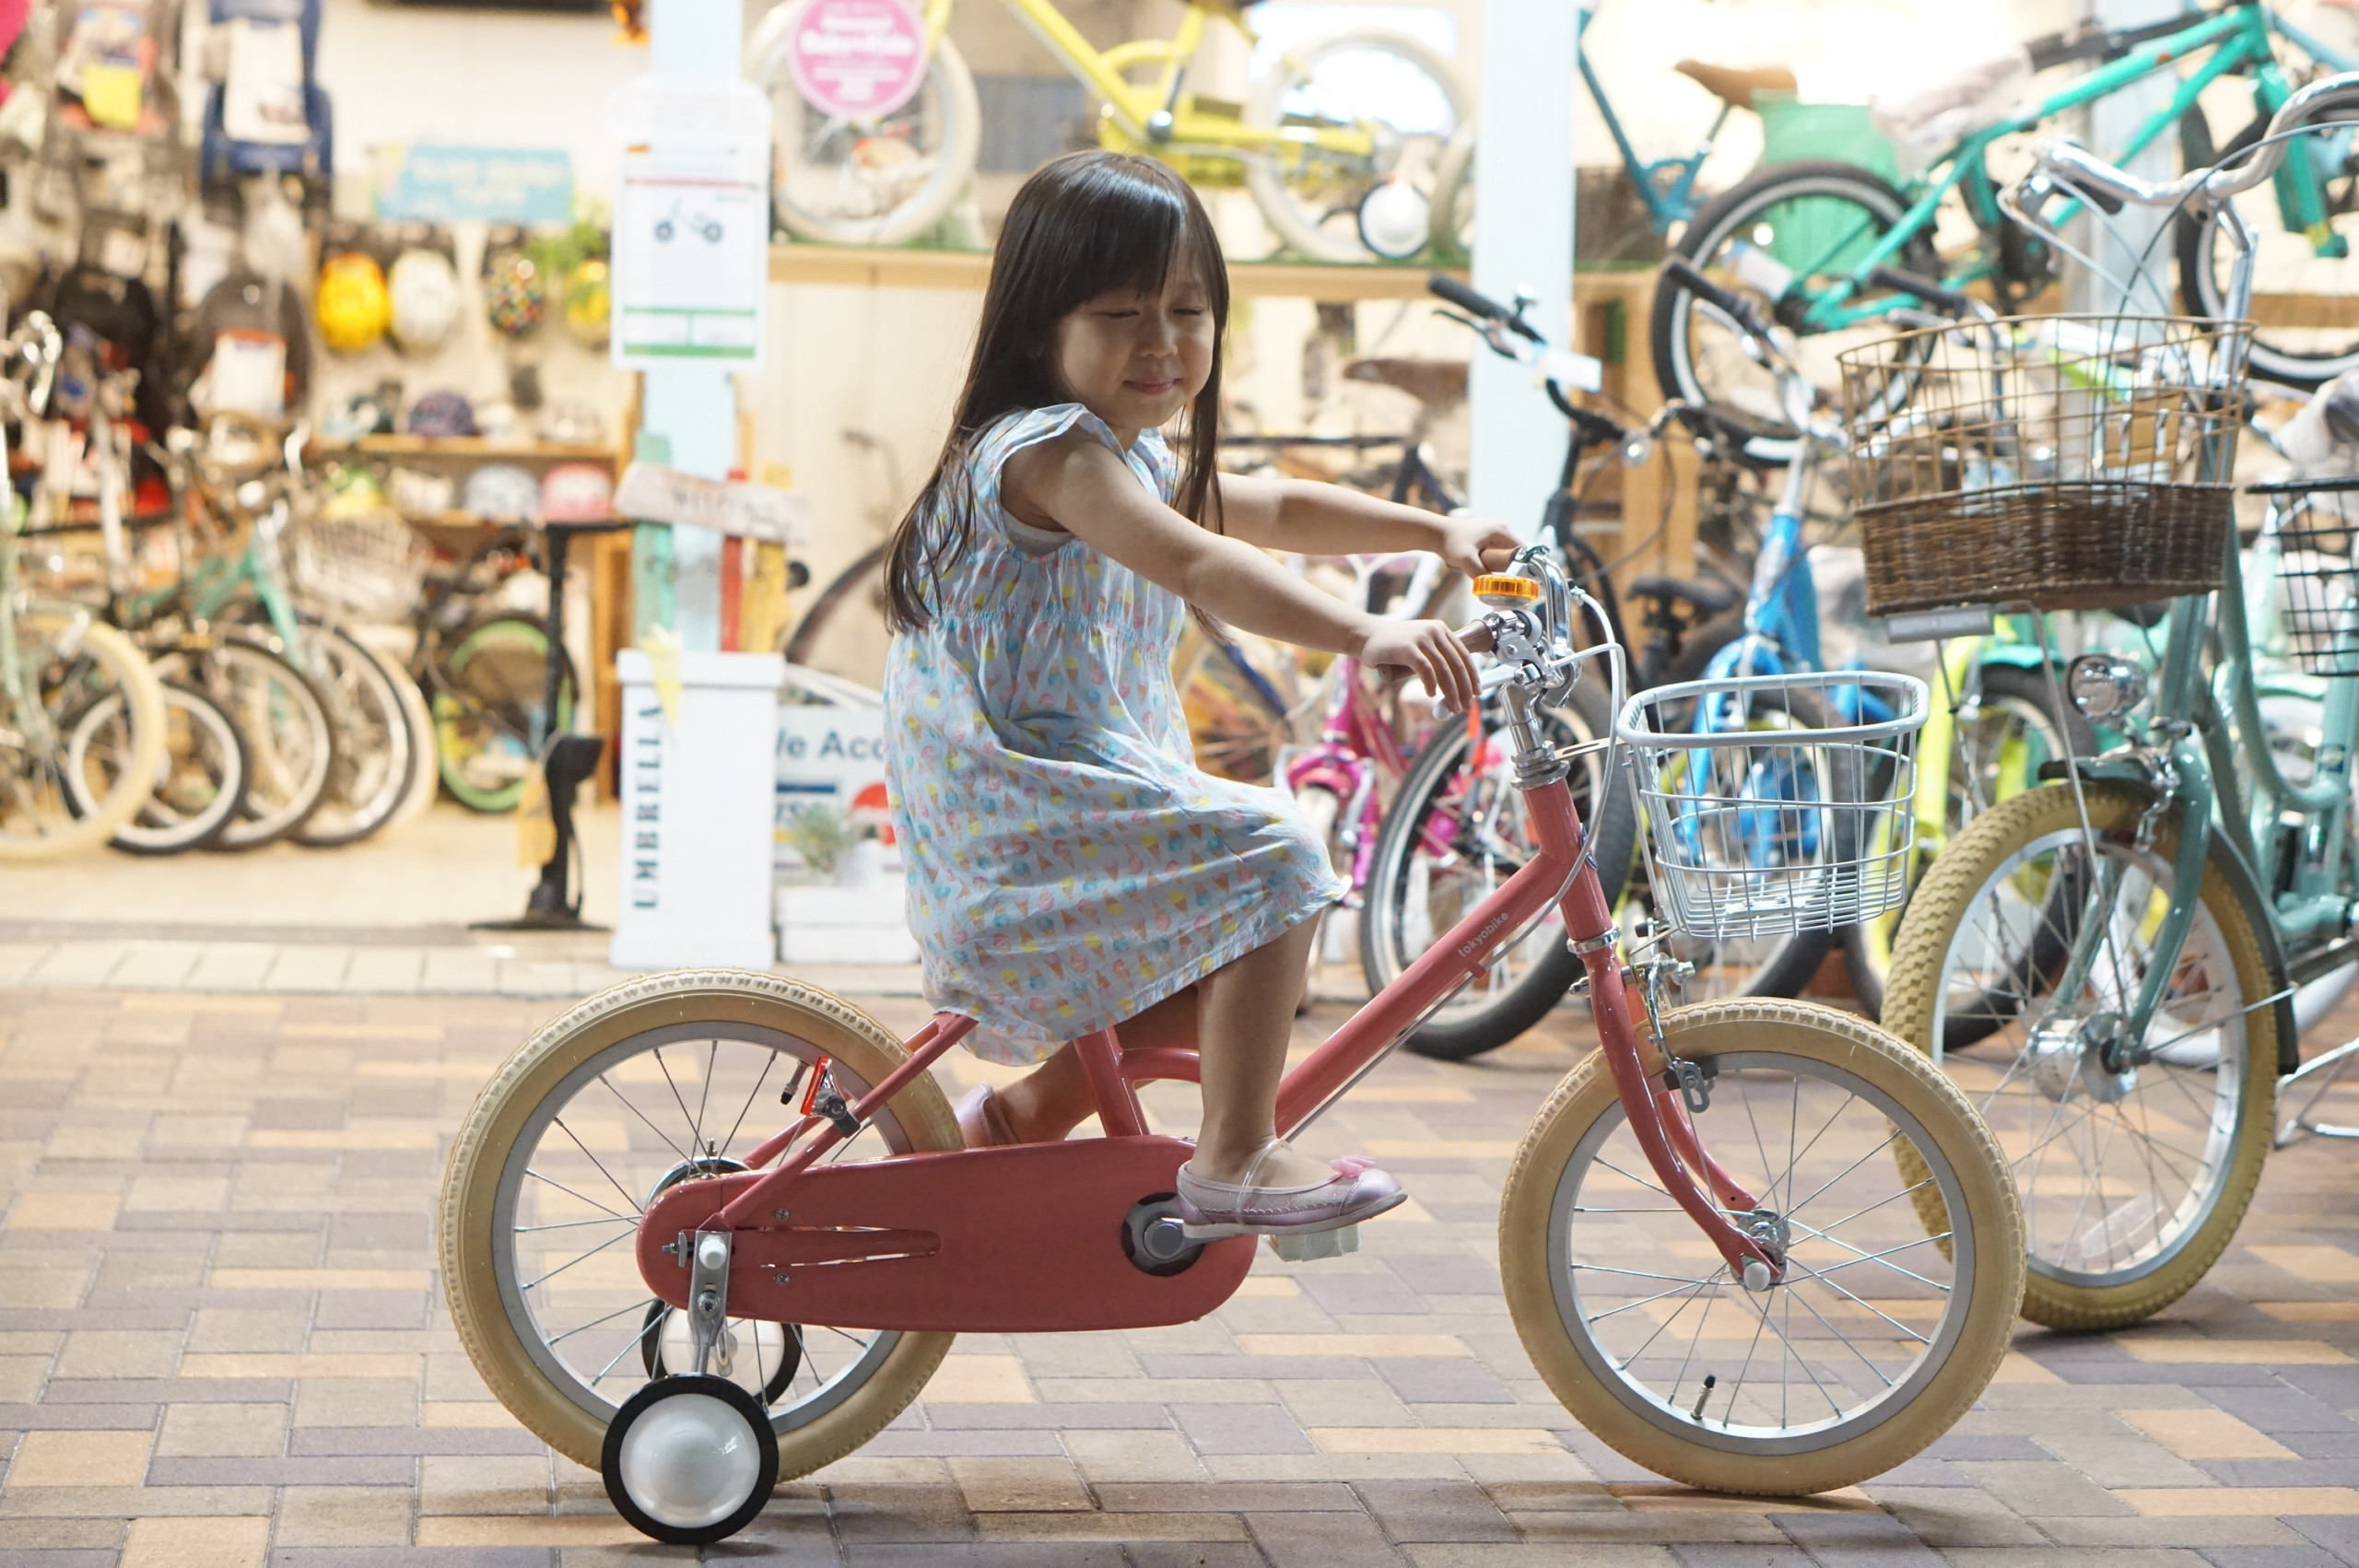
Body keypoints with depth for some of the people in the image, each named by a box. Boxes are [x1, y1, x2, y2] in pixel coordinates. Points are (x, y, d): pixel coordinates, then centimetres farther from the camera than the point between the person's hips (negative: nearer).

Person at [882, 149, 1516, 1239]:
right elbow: (1193, 564, -33)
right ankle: (1235, 1161, -17)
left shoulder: (1142, 463, 17)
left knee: (1224, 963, 20)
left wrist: (1435, 529, 27)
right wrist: (1365, 636, -41)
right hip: (1019, 809, -11)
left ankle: (1024, 1113, 26)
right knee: (1269, 859, -20)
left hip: (1056, 802, 11)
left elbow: (1276, 510, 32)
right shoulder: (1047, 450, -17)